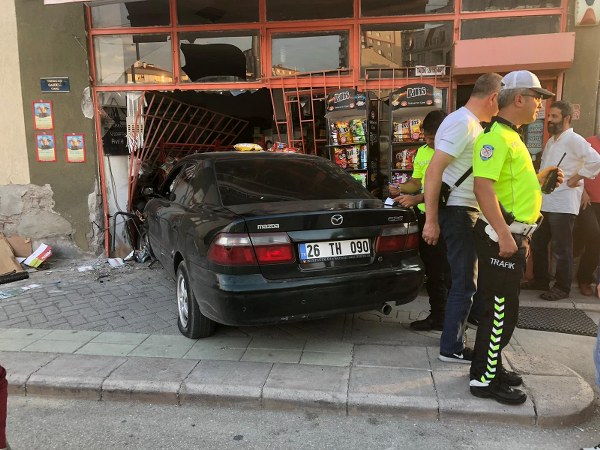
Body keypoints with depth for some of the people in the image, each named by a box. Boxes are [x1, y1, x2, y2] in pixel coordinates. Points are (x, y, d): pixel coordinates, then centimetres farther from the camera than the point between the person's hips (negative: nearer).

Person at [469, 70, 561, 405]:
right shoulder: (497, 136, -15)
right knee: (501, 310, -3)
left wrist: (540, 178, 13)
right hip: (501, 235, -10)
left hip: (513, 234, 10)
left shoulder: (512, 136, 18)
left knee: (501, 307, 17)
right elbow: (483, 187, -26)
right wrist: (504, 235, -29)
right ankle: (484, 379, 9)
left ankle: (491, 365, 30)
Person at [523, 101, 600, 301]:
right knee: (537, 244, 16)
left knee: (561, 250, 2)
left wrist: (575, 178, -17)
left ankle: (562, 287, 14)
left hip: (562, 205, -9)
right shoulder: (551, 141, 15)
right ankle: (540, 280, 29)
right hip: (544, 203, 9)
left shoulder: (574, 140, -12)